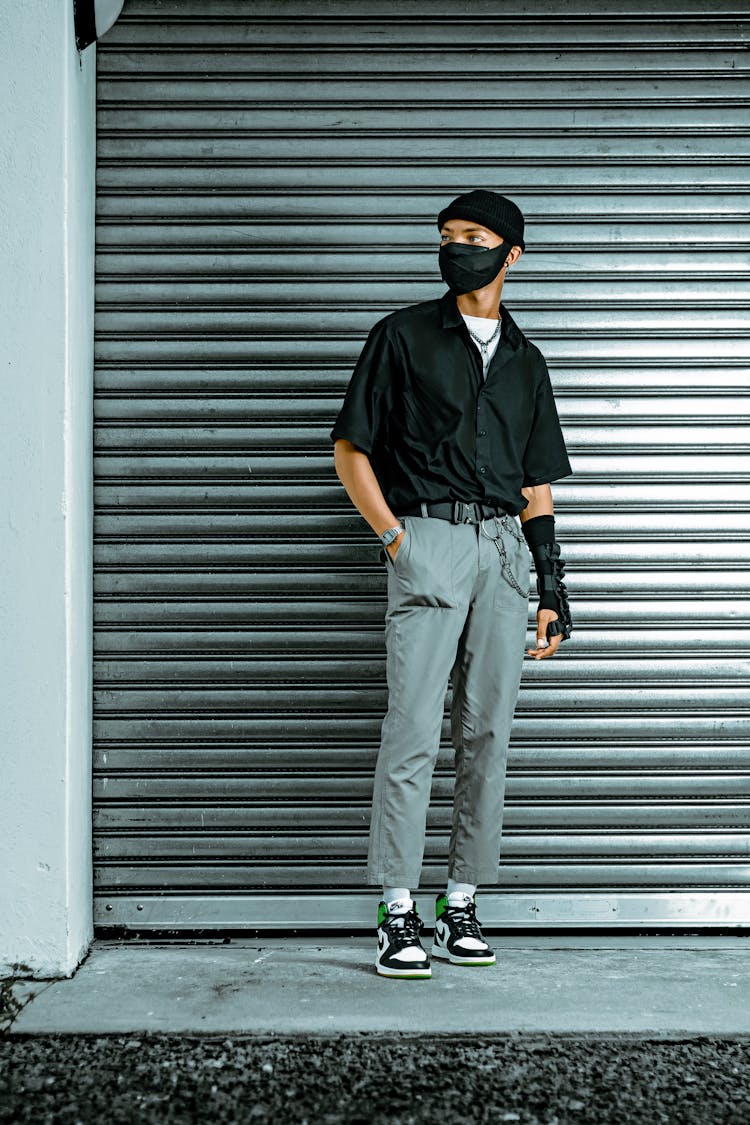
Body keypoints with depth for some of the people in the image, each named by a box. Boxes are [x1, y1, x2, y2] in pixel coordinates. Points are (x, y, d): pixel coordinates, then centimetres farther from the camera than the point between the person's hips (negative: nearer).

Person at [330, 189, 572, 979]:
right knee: (413, 731, -8)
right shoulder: (403, 336, 7)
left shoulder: (524, 359, 19)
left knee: (487, 734, 4)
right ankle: (398, 914, -1)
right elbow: (350, 449, 4)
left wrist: (552, 586, 12)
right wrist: (394, 535, -7)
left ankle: (460, 906, 13)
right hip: (428, 539, -4)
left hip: (504, 549, 4)